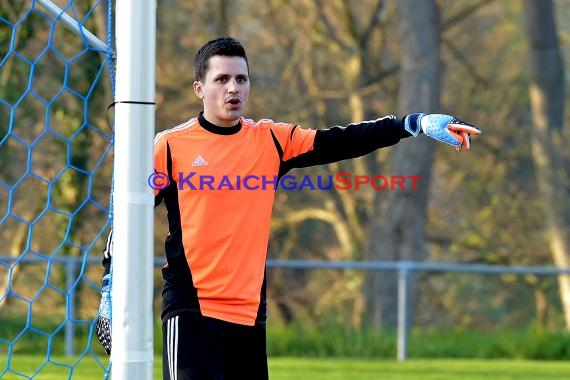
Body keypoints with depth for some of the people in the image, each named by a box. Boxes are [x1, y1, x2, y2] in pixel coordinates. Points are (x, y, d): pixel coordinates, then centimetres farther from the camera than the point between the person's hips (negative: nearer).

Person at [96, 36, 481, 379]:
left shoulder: (271, 141, 8)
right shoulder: (171, 146, -2)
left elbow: (342, 142, 1)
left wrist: (417, 123, -10)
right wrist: (110, 291, -3)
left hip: (249, 312, 5)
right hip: (191, 310, -5)